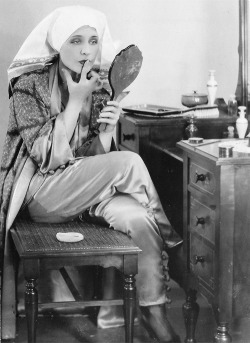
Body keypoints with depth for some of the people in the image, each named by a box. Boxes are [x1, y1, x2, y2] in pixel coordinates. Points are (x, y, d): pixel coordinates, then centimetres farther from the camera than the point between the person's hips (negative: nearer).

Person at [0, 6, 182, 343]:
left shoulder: (101, 88, 5)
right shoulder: (30, 84, -9)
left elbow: (98, 159, 5)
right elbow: (48, 157, -17)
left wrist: (107, 131, -16)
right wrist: (77, 99, -21)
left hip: (84, 189, 5)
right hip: (41, 192, -4)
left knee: (136, 215, -28)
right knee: (129, 162, -25)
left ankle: (154, 309, -19)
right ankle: (164, 230, 1)